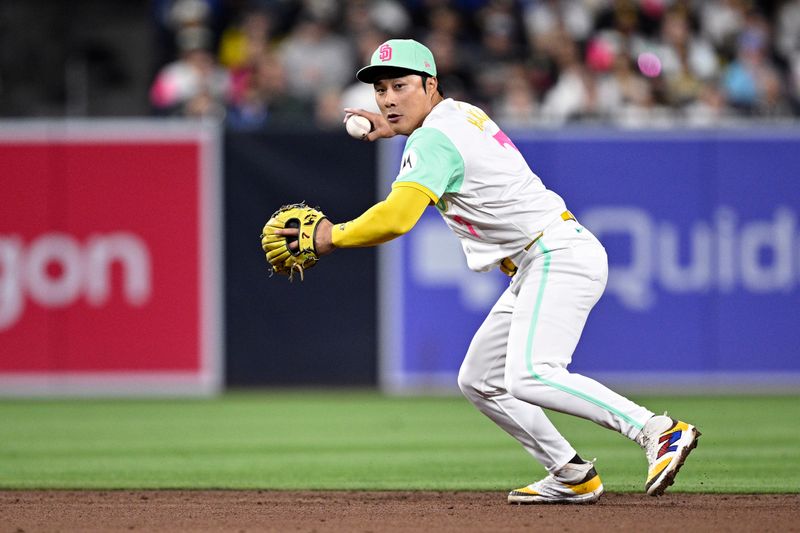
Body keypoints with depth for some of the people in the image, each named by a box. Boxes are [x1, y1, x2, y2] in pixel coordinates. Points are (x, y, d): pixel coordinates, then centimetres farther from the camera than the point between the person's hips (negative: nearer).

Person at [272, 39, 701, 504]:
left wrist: (333, 237, -13)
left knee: (528, 376, -29)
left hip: (560, 256, -11)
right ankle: (571, 477, 13)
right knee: (479, 382, 16)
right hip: (536, 271, 11)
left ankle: (660, 431, -35)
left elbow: (398, 217, -27)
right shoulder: (464, 113, 16)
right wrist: (394, 130, 39)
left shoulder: (433, 139, -13)